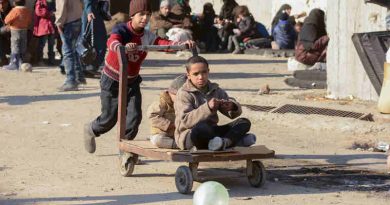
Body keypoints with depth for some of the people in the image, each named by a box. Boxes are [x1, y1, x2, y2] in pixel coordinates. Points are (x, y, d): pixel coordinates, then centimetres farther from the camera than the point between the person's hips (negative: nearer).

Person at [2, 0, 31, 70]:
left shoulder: (15, 10, -18)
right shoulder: (27, 11, 0)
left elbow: (6, 20, -11)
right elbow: (29, 21, 10)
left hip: (15, 31, -6)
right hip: (24, 31, 6)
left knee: (15, 48, -2)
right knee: (23, 48, 13)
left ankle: (14, 64, -4)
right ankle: (21, 63, 17)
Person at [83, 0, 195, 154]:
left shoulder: (147, 36, -9)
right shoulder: (121, 29, -21)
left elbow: (163, 43, -25)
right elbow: (112, 42, -42)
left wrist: (181, 44, -45)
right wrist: (123, 47, -66)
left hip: (132, 82, 4)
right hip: (112, 81, -4)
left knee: (135, 116, -4)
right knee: (109, 118, 5)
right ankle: (91, 130, 38)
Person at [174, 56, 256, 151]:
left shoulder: (215, 90, 13)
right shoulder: (183, 94, -6)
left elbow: (234, 113, 8)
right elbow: (185, 120, -22)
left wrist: (232, 107, -19)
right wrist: (207, 108, -35)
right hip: (189, 135, -7)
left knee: (245, 122, -6)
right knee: (200, 129, -43)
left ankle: (224, 142, -34)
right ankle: (234, 139, -25)